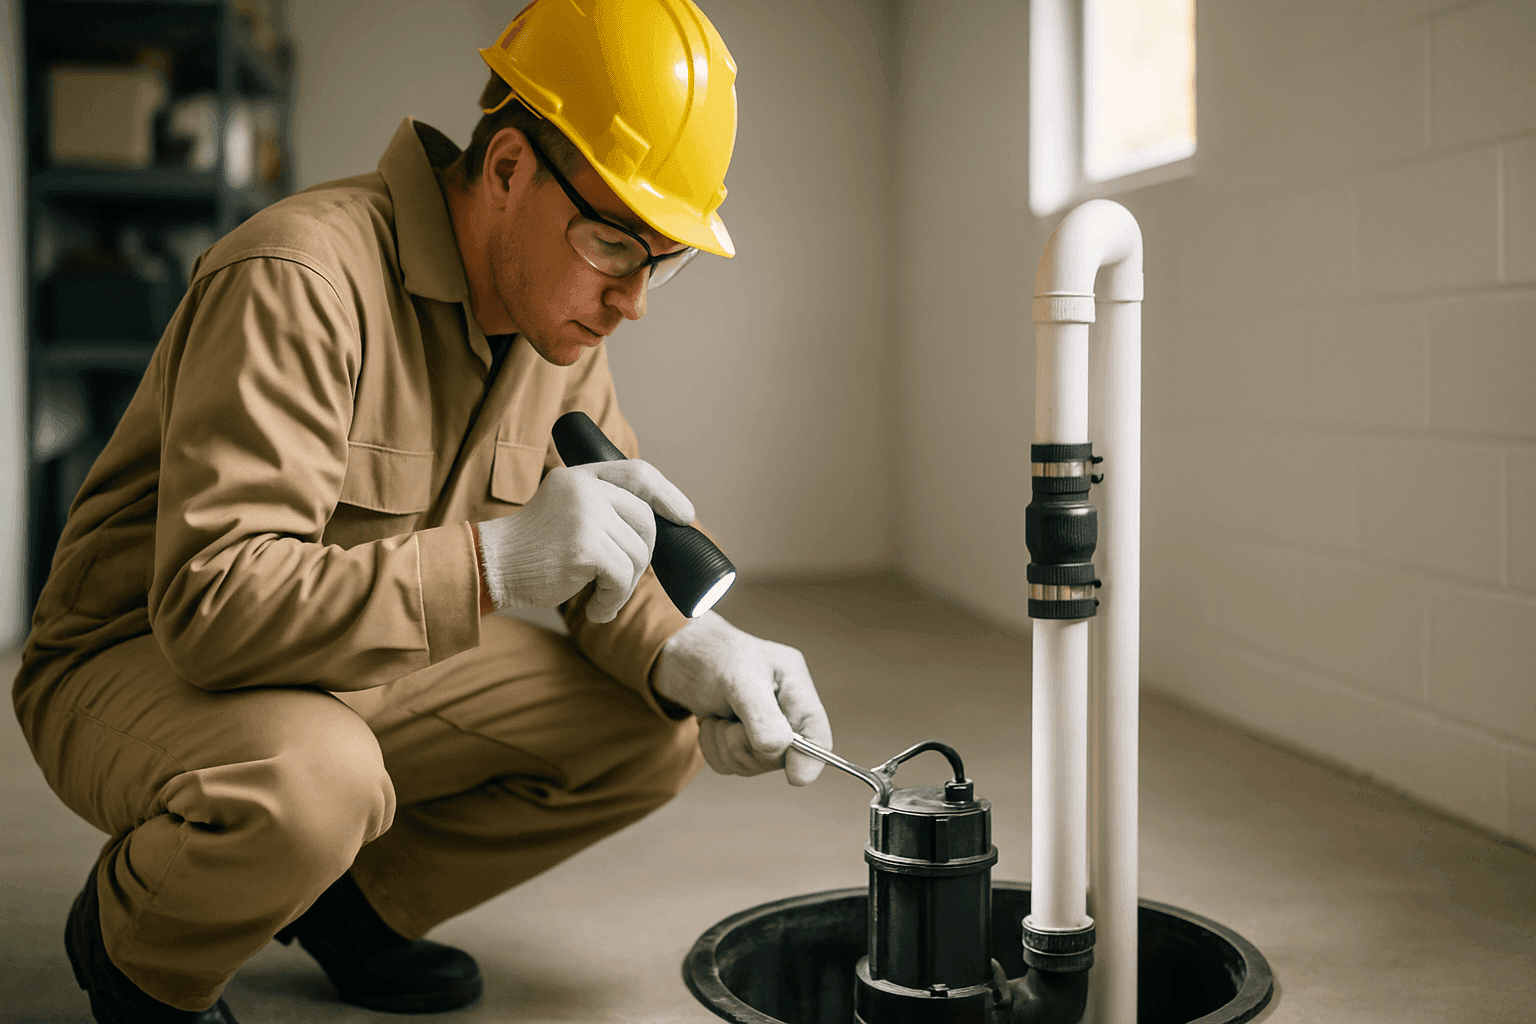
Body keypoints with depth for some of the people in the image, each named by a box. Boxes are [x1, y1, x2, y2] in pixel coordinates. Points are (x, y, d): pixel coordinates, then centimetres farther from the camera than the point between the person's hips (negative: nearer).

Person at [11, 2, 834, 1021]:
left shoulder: (556, 315, -3)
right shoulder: (297, 282, -29)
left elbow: (605, 553, 2)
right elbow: (211, 604, -35)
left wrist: (686, 652, -20)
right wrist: (493, 560, -42)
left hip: (370, 669, 7)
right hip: (141, 664, -7)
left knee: (657, 731, -5)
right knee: (306, 785, -40)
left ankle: (356, 901, 13)